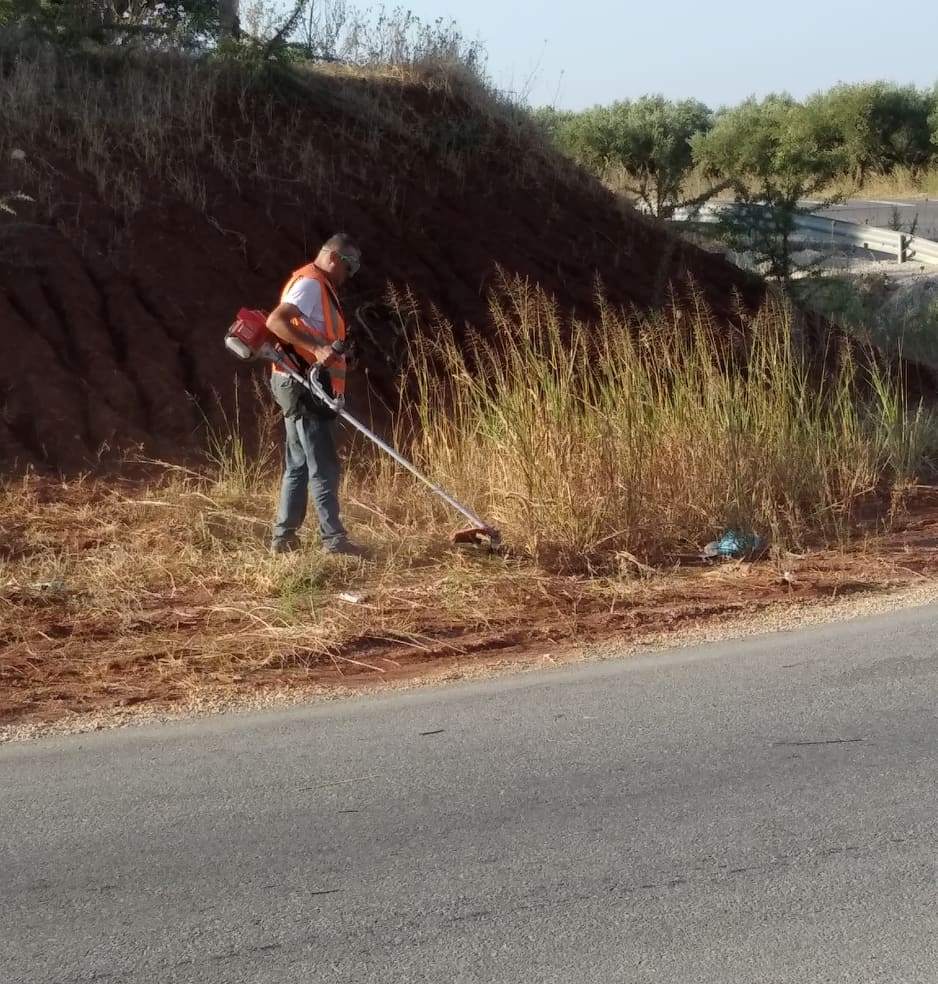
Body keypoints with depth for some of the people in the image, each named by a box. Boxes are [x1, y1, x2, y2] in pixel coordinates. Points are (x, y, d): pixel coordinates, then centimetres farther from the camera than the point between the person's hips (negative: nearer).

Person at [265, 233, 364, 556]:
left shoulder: (316, 286, 22)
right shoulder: (310, 283, -11)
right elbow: (275, 321, -25)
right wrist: (317, 348, -32)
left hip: (299, 387, 10)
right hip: (305, 385, -10)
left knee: (299, 464, 12)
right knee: (323, 466, -8)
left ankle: (284, 537, 14)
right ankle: (333, 538, -8)